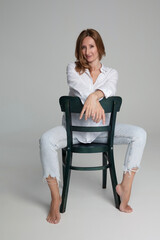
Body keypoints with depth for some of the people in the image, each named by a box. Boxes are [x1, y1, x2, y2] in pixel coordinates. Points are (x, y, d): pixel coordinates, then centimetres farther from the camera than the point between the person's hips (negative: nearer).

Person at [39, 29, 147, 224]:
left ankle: (125, 187, -12)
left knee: (139, 134, -19)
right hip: (74, 126, -1)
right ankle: (55, 197, -17)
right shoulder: (73, 68, 4)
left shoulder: (111, 73, 8)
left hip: (101, 128, 2)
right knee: (46, 140, -31)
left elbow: (109, 88, -16)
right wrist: (96, 103, -38)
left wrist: (94, 96, -39)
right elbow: (80, 87, -18)